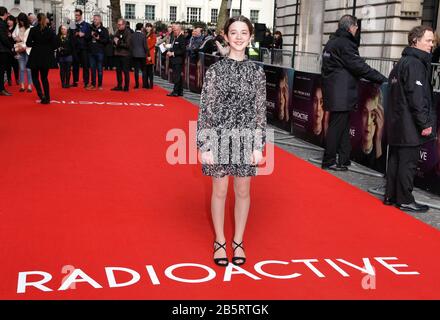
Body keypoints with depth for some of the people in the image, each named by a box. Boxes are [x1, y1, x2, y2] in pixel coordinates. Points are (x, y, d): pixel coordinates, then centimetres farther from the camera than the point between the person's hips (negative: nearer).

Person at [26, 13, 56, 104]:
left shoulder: (33, 30, -9)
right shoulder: (50, 31, -5)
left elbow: (28, 44, -8)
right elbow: (54, 45, -5)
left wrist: (35, 44, 11)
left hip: (35, 57, -2)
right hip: (46, 57, 2)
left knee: (35, 76, 12)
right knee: (44, 77, 13)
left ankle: (41, 95, -8)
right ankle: (47, 98, 9)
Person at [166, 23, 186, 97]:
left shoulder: (182, 38, -13)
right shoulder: (175, 37, 14)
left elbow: (183, 50, -19)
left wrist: (173, 53, -17)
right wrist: (169, 51, 4)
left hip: (178, 60, -9)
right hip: (174, 60, 9)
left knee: (176, 76, -7)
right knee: (178, 76, 12)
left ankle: (175, 91, -3)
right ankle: (180, 91, 18)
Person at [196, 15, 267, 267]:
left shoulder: (257, 71, 1)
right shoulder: (215, 70, -4)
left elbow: (261, 111, 3)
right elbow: (206, 109, -5)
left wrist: (259, 145, -2)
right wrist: (204, 146, -8)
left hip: (246, 138, 2)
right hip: (220, 136, -2)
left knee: (243, 191, 10)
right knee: (220, 190, 8)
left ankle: (238, 241, 26)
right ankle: (220, 242, 24)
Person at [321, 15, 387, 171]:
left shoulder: (332, 42, 16)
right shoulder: (344, 43, -13)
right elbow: (359, 66, -17)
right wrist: (382, 78, -11)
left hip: (333, 92, 10)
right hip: (342, 93, -10)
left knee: (343, 126, 13)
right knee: (337, 127, -2)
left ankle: (344, 159, 18)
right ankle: (329, 161, 5)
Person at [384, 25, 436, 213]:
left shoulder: (401, 63, 17)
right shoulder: (415, 63, -14)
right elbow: (417, 97, -20)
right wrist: (425, 123, -16)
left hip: (396, 123, 10)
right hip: (409, 126, -10)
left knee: (396, 160, 14)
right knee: (408, 162, -2)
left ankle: (390, 196, 20)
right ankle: (404, 200, 4)